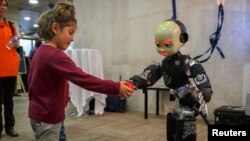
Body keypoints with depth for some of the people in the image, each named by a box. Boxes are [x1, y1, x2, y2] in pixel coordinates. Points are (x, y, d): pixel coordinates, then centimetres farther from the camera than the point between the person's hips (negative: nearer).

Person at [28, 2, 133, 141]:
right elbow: (83, 79, -31)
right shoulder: (55, 56, -24)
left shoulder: (41, 52, 6)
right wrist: (116, 87, -31)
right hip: (48, 118, -9)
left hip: (40, 114, 9)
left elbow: (32, 83, 15)